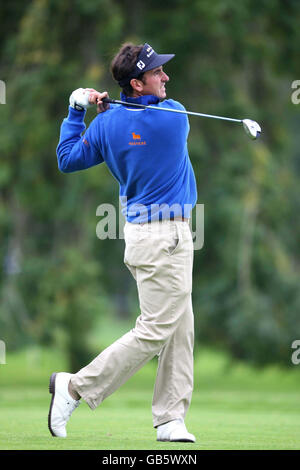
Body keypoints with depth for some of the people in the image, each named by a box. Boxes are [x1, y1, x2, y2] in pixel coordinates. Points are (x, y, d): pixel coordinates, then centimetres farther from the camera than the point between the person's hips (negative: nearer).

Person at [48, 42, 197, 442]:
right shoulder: (175, 116, -15)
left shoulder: (107, 124, 0)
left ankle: (170, 418, 10)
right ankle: (75, 387, -3)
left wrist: (76, 111, 11)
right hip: (165, 236, -8)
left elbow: (67, 160, 8)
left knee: (180, 330, 11)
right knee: (154, 331, -4)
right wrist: (109, 108, 9)